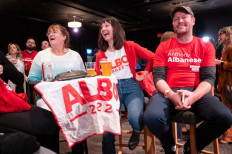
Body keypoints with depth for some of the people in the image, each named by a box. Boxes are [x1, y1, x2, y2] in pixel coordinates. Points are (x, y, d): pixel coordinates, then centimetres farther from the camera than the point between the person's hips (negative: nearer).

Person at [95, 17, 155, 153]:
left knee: (135, 117, -29)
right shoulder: (100, 55, 14)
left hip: (131, 87, -2)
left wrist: (144, 75, 2)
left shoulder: (130, 46, 7)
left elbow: (153, 57, 3)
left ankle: (136, 132, 9)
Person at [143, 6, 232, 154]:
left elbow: (209, 78, 2)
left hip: (197, 92, 2)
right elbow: (158, 76, 1)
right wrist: (171, 95, -19)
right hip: (168, 92, -1)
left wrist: (193, 96, -19)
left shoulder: (206, 46, 12)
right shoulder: (164, 47, 10)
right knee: (151, 117, -31)